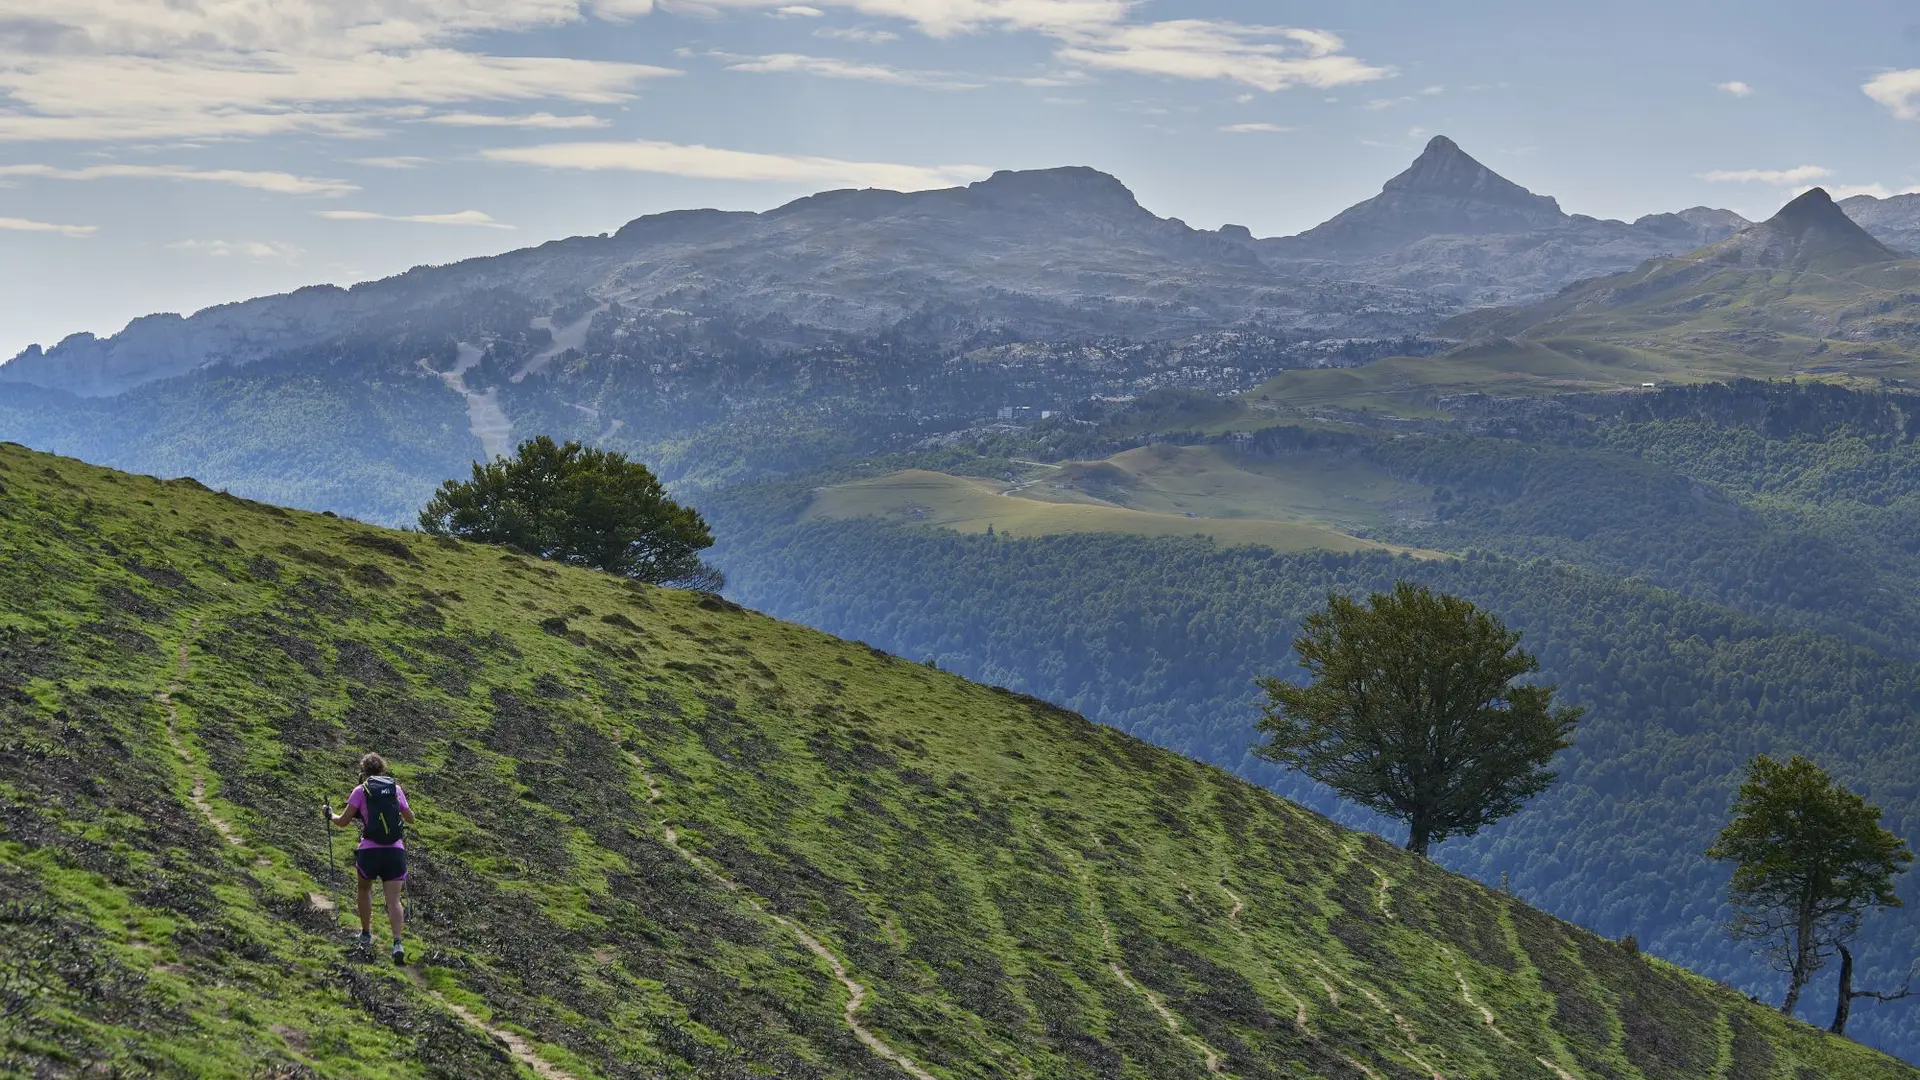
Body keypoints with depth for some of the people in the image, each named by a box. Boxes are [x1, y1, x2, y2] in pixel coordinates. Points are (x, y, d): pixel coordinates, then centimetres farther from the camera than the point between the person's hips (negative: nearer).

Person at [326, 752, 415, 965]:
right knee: (393, 900, -1)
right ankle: (398, 943, -19)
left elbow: (343, 822, 1)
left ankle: (366, 935, 33)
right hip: (395, 851, 1)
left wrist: (330, 815, 23)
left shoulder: (361, 790, 0)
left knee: (365, 889, 26)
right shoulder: (396, 789, 9)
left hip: (370, 851, -1)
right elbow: (410, 819, 20)